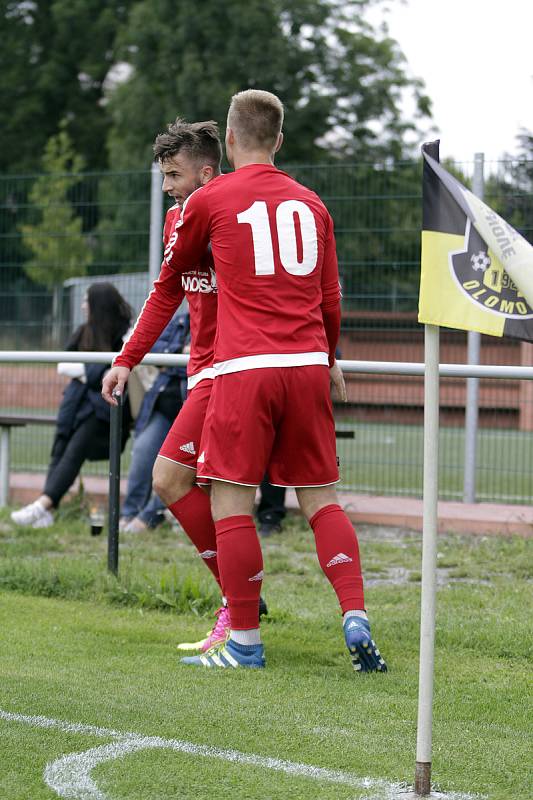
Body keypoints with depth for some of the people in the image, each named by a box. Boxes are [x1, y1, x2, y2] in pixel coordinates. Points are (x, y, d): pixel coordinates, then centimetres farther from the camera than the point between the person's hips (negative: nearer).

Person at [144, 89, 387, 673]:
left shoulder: (211, 199, 3)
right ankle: (356, 620, -1)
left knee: (231, 499, 1)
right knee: (320, 498, 11)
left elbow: (175, 266, 22)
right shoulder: (310, 203, 13)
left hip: (246, 367, -4)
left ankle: (245, 641, 0)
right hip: (307, 363, 4)